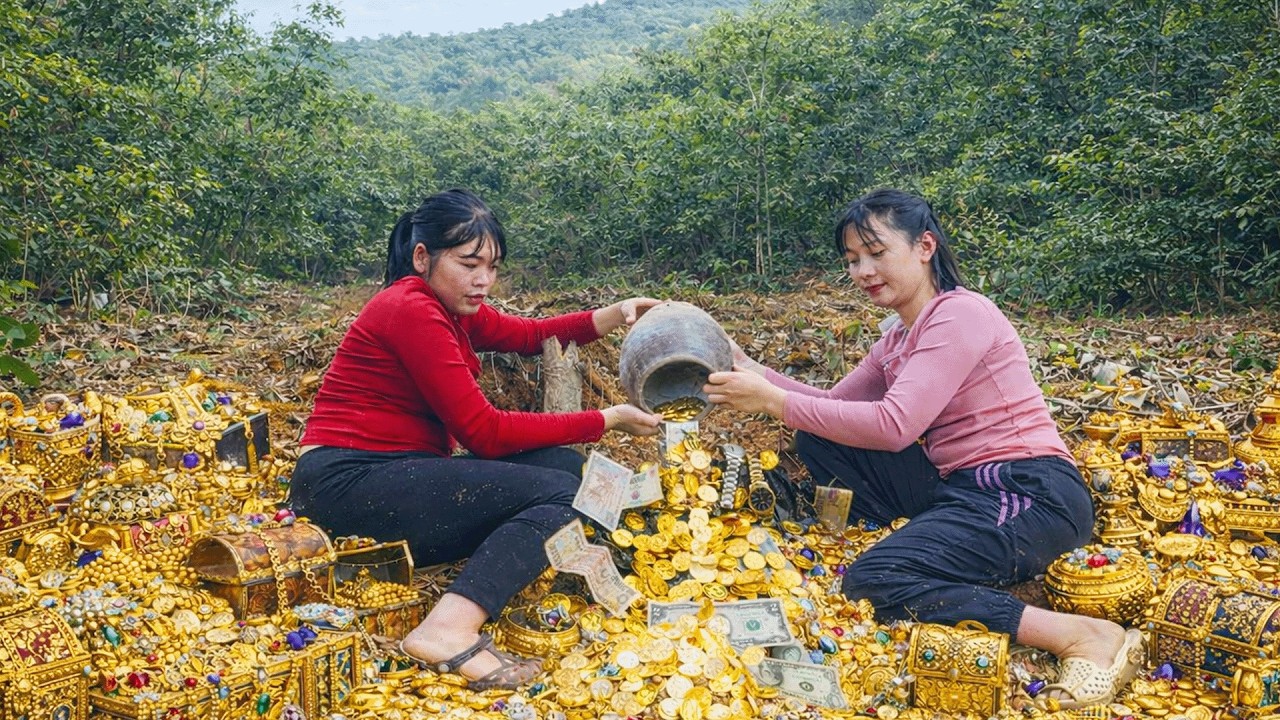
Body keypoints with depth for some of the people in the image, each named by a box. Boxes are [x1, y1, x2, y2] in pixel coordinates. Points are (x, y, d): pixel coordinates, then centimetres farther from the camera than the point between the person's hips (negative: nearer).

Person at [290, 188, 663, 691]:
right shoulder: (411, 310, -15)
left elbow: (530, 335, 19)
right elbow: (485, 432, -17)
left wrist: (613, 316, 2)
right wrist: (607, 420, -13)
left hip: (400, 473, 10)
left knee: (565, 465, -5)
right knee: (559, 489, -19)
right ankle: (449, 630, -33)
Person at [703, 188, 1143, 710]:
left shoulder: (960, 315, -13)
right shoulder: (899, 336, 15)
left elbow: (894, 424, -24)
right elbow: (835, 405, 14)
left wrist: (773, 401, -23)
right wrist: (751, 371, 0)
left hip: (1029, 495, -9)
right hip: (959, 486, 9)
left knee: (871, 581, -26)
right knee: (819, 442, 3)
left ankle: (1082, 636, -20)